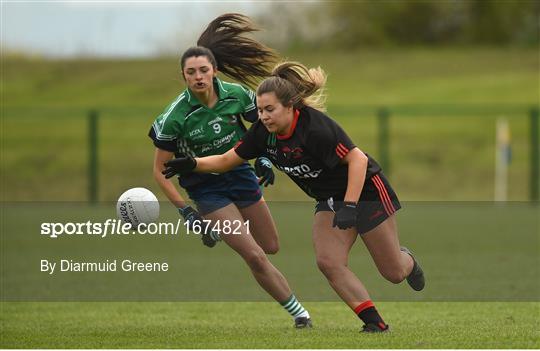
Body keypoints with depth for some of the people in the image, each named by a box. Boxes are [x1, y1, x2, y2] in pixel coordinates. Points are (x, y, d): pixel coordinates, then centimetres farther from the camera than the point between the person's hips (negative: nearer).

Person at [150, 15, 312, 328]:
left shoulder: (236, 94, -14)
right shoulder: (176, 117, -23)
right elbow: (161, 171, -14)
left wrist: (264, 158, -8)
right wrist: (186, 213, -19)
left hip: (241, 173, 4)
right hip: (206, 189, -4)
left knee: (271, 247, 17)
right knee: (255, 257, -15)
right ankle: (297, 311, -1)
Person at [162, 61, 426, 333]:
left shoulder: (315, 127, -32)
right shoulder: (264, 132, -11)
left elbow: (358, 159, -31)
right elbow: (227, 160, -1)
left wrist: (349, 207, -37)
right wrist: (191, 164, -17)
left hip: (365, 190, -6)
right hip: (330, 199, 6)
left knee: (393, 273, 1)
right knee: (328, 262, -15)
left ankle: (408, 261, 40)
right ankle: (375, 323, -4)